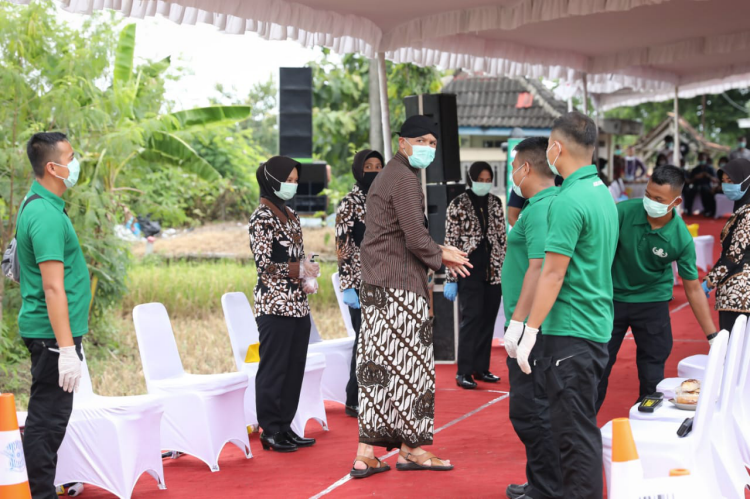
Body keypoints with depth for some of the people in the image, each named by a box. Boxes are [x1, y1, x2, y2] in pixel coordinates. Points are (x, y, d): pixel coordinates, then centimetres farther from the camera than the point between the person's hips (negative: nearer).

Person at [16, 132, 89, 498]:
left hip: (46, 332, 10)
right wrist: (67, 348, -24)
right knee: (48, 419, -5)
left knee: (47, 417, 16)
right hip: (53, 332, -10)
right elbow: (53, 287, -23)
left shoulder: (35, 204, 13)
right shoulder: (46, 214, -19)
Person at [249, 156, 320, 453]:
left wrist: (308, 278, 3)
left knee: (294, 368, 9)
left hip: (298, 304, 8)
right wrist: (300, 269, -11)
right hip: (275, 305, -8)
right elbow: (264, 263, -15)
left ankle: (285, 426, 17)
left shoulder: (291, 216, 16)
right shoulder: (262, 217, -9)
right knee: (273, 369, -2)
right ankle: (271, 431, 4)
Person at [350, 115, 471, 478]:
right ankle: (412, 448, 9)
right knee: (409, 363, -1)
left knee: (379, 366, 7)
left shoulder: (387, 175, 21)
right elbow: (416, 240, -18)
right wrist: (440, 257, 1)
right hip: (399, 288, -10)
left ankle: (366, 454, 7)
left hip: (376, 285, 10)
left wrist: (438, 252, 17)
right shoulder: (405, 178, -12)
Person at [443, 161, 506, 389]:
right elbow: (451, 243, -6)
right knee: (472, 317, -10)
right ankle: (463, 372, -7)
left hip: (493, 271, 5)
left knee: (488, 320, 7)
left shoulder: (496, 203, 9)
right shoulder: (458, 205, -4)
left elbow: (502, 238, 13)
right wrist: (451, 278, -10)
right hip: (469, 271, -5)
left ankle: (481, 368, 16)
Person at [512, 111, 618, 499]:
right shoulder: (603, 193, 12)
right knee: (580, 425, 16)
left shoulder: (569, 201, -17)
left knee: (574, 429, -6)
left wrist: (529, 332, -15)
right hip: (596, 329, 10)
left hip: (570, 333, -10)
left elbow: (552, 274, -19)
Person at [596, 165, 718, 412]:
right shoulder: (624, 211, -20)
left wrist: (713, 336, -10)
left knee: (652, 373, 4)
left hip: (652, 302, 0)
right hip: (613, 297, 0)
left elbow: (693, 288, -9)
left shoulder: (682, 238, -17)